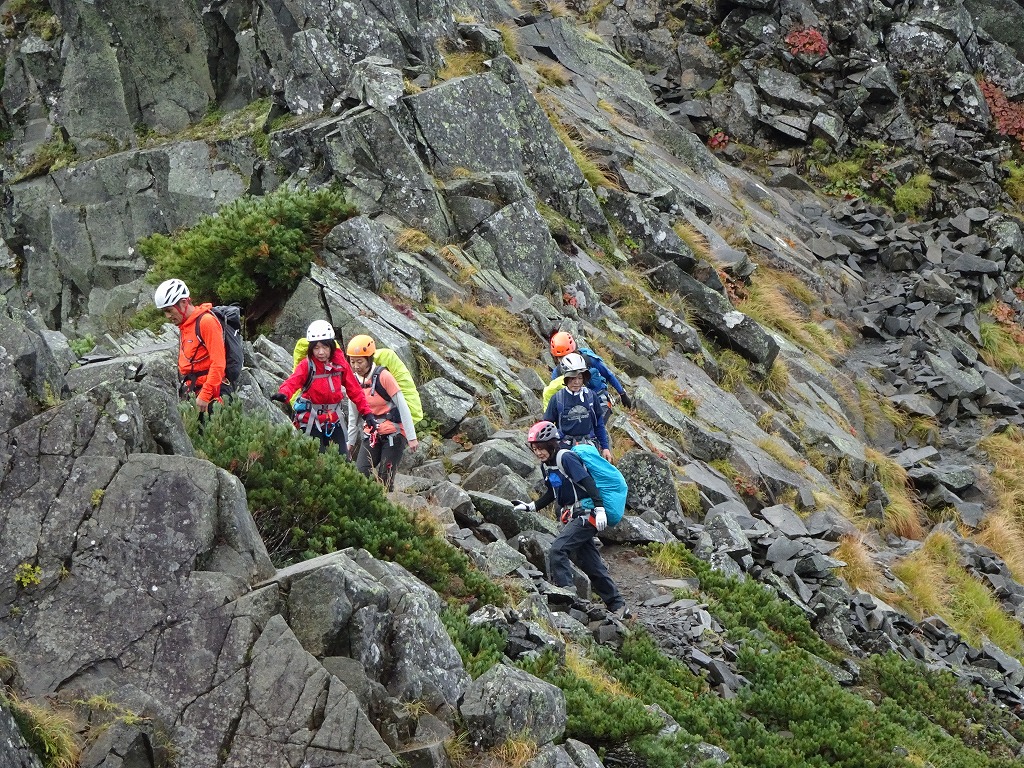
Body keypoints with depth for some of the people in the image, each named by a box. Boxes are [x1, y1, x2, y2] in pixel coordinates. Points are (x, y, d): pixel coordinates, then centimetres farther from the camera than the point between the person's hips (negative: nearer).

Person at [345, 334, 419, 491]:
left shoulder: (383, 376, -15)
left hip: (393, 434, -5)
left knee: (385, 478, -8)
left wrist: (411, 437, -15)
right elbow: (353, 414, 12)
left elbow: (403, 406, -13)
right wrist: (351, 441, 15)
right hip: (371, 435, 5)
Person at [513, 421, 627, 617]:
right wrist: (531, 507, 15)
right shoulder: (546, 465, 12)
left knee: (557, 550, -21)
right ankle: (617, 605, 17)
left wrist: (599, 508, -30)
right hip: (572, 518, 9)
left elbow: (588, 482, -22)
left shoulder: (566, 457, -15)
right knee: (591, 564, 10)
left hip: (585, 514, -9)